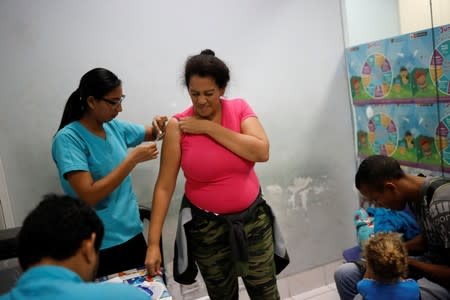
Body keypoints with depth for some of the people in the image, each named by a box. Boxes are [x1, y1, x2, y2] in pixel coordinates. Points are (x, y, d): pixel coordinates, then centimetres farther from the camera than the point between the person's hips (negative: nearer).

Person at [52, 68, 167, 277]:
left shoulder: (115, 127, 1)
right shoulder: (68, 139, -17)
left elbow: (151, 134, 18)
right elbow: (89, 195, -25)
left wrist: (160, 126, -5)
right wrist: (133, 159, -24)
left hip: (133, 233, 6)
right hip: (99, 246, -6)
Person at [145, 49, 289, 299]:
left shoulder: (240, 109, -6)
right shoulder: (178, 126, -12)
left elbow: (262, 152, -20)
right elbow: (164, 186, -12)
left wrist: (208, 128, -22)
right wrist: (153, 242, -15)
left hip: (253, 218, 2)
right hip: (206, 227, -1)